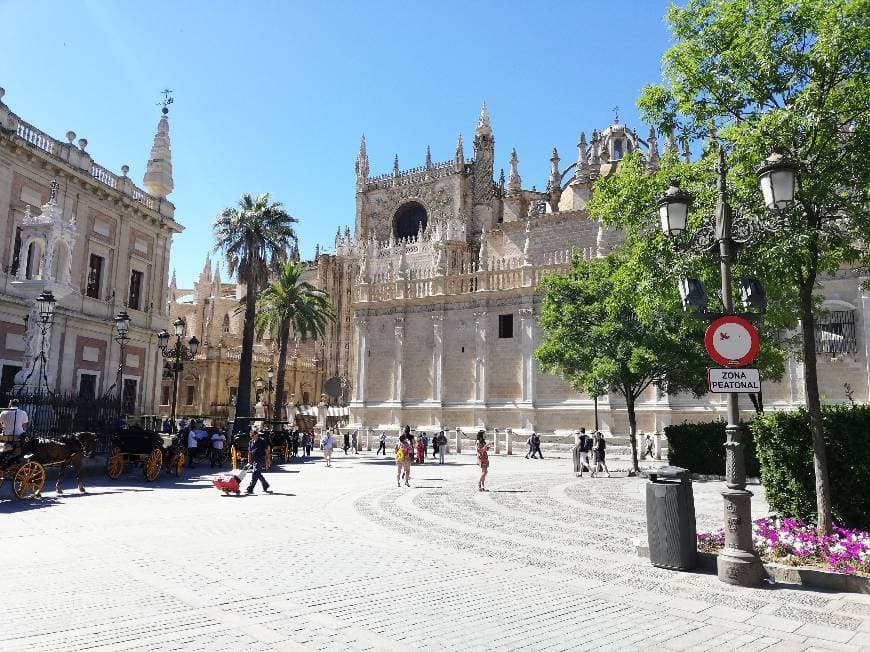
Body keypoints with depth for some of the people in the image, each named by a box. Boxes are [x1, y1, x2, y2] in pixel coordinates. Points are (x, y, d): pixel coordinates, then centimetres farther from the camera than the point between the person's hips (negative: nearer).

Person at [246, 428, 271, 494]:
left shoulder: (262, 442, -8)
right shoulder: (251, 442, 11)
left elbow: (267, 452, -6)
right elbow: (250, 453, 17)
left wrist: (267, 461, -8)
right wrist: (249, 461, 12)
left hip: (261, 461, -7)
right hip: (254, 461, 7)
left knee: (255, 475, -12)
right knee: (259, 475, 13)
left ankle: (250, 489, -11)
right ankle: (266, 487, 28)